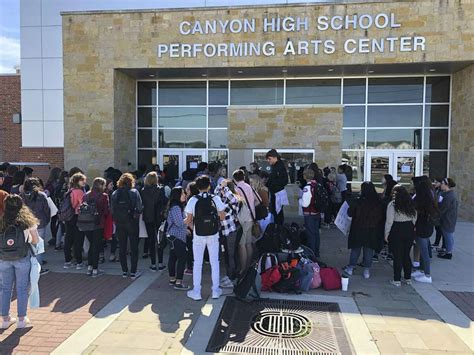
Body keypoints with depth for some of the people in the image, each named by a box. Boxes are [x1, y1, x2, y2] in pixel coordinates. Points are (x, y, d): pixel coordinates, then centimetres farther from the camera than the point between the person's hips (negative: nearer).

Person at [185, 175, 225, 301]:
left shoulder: (193, 200, -10)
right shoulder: (215, 199, -7)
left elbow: (188, 221, -8)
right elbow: (222, 217, -3)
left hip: (198, 235, -1)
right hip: (213, 235, 1)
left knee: (197, 263, 11)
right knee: (215, 262, 13)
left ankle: (196, 292, 17)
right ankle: (215, 290, 21)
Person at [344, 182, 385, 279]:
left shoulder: (357, 201, -15)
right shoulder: (379, 203, -6)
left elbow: (350, 213, -8)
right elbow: (382, 217, 1)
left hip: (358, 230, -1)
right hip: (373, 231, 2)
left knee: (356, 249, 13)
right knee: (369, 250, 12)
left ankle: (350, 268, 22)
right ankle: (367, 270, 17)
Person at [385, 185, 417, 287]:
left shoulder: (392, 204, -11)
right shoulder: (411, 204, 5)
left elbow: (389, 221, -12)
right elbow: (414, 219, 7)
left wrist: (386, 234, -5)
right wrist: (411, 229, 13)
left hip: (396, 232, -5)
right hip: (409, 231, 5)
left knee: (397, 256, 3)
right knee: (406, 255, 16)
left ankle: (397, 280, 8)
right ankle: (408, 278, 24)